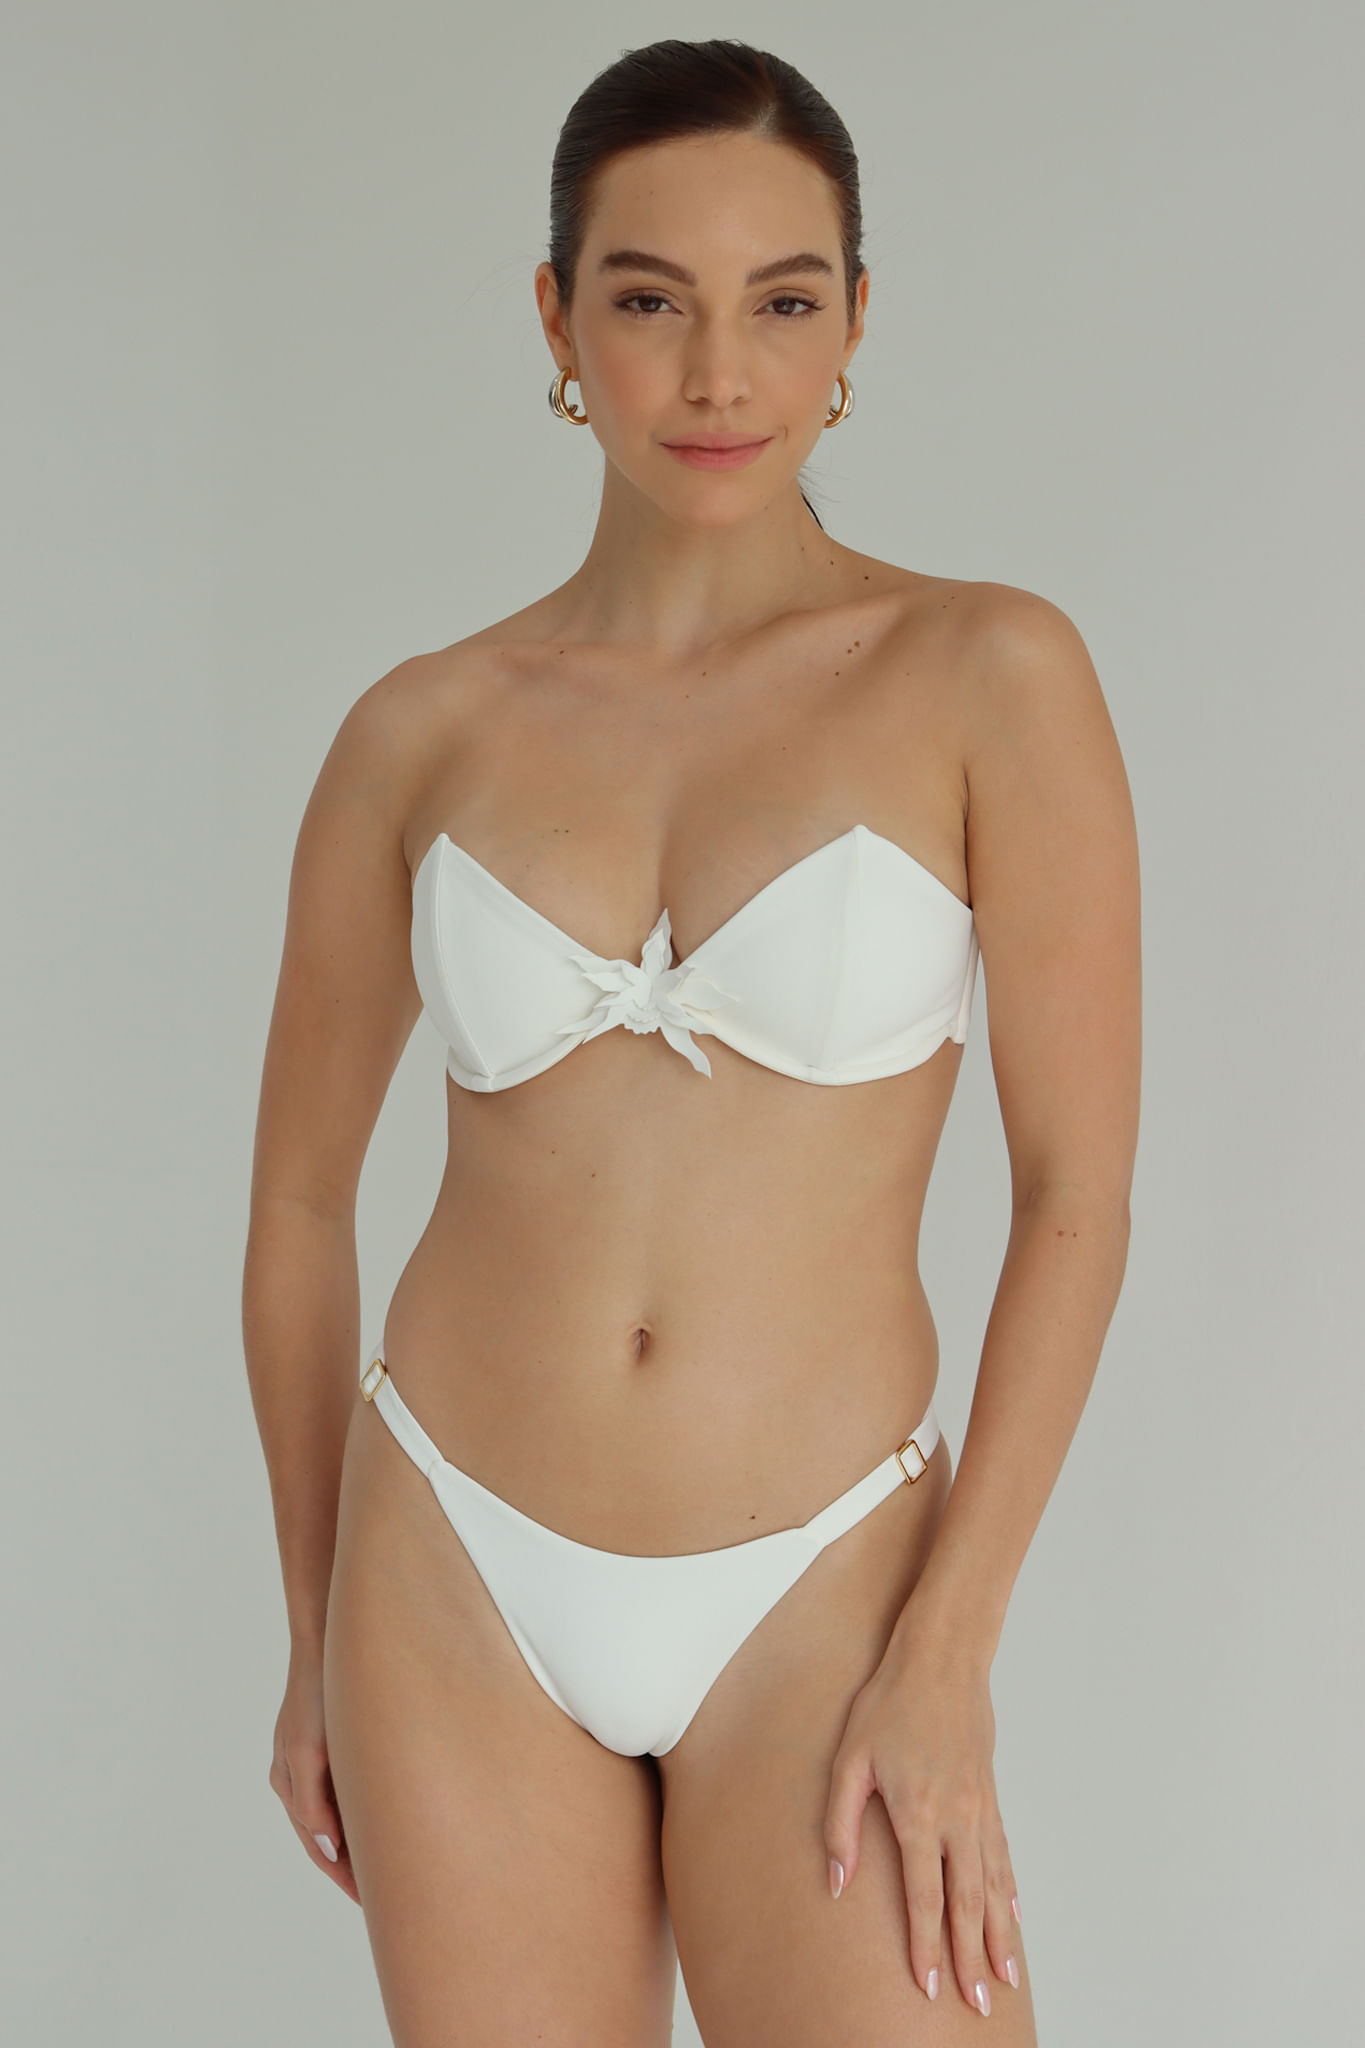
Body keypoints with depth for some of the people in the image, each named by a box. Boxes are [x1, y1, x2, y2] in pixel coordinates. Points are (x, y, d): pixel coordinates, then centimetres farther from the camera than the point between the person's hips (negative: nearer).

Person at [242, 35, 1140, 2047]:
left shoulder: (988, 675, -6)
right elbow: (299, 1203, 10)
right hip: (461, 1580, 2)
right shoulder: (425, 731, 1)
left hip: (819, 1591, -2)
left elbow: (1079, 1198, -7)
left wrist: (947, 1655, -11)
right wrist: (318, 1638, 14)